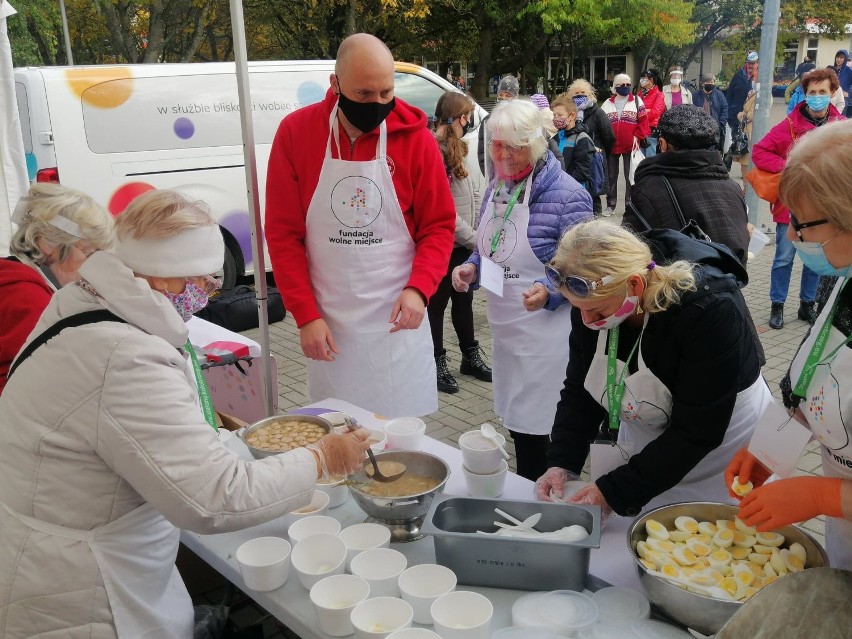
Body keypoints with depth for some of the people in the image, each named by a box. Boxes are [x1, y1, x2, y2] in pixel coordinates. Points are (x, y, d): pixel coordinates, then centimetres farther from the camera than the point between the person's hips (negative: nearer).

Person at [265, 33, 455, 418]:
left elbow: (439, 226, 0)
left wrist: (419, 288, -17)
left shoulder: (415, 138, -6)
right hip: (329, 322, 1)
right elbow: (283, 234, -2)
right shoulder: (296, 132, -5)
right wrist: (305, 315, -7)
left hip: (397, 320, 0)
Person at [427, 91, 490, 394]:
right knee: (437, 302, 6)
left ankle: (471, 355, 33)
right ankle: (438, 363, 19)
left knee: (464, 300, 19)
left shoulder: (459, 149, 10)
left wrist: (479, 233, 2)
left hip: (464, 243, 9)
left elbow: (475, 193, 12)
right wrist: (473, 238, -16)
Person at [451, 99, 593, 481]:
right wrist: (471, 268, 1)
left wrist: (549, 292, -30)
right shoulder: (495, 189, 8)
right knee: (516, 422, 18)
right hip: (504, 328, 7)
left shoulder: (566, 195, -15)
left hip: (547, 332, -7)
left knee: (539, 432, -1)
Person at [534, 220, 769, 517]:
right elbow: (578, 392, -5)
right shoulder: (592, 299, -16)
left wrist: (616, 491, -30)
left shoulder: (709, 309, -33)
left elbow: (695, 430, -29)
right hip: (643, 446, 5)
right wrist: (562, 463, -18)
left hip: (721, 444, -5)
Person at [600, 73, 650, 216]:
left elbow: (643, 121, -1)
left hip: (630, 146, -2)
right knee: (611, 176, 7)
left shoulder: (637, 101, 3)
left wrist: (638, 137, -12)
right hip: (611, 146, 2)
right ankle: (610, 205, 15)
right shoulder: (607, 104, 9)